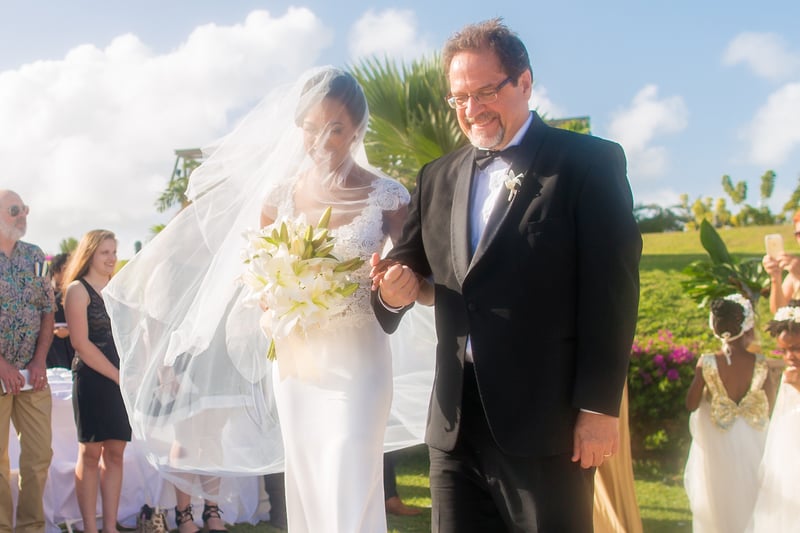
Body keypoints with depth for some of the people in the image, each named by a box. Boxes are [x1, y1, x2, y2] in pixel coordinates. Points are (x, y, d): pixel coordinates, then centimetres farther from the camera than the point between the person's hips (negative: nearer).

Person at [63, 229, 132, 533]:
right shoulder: (78, 289, -4)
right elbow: (81, 344, -11)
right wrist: (119, 376, -12)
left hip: (123, 380, 6)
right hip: (92, 379, -6)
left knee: (115, 453, 6)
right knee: (90, 452, -1)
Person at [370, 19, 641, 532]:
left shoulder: (590, 162, -2)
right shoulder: (438, 178, 14)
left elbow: (613, 290, -7)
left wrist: (599, 407, -11)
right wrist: (394, 289, -9)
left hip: (547, 420, -5)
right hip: (456, 422, 5)